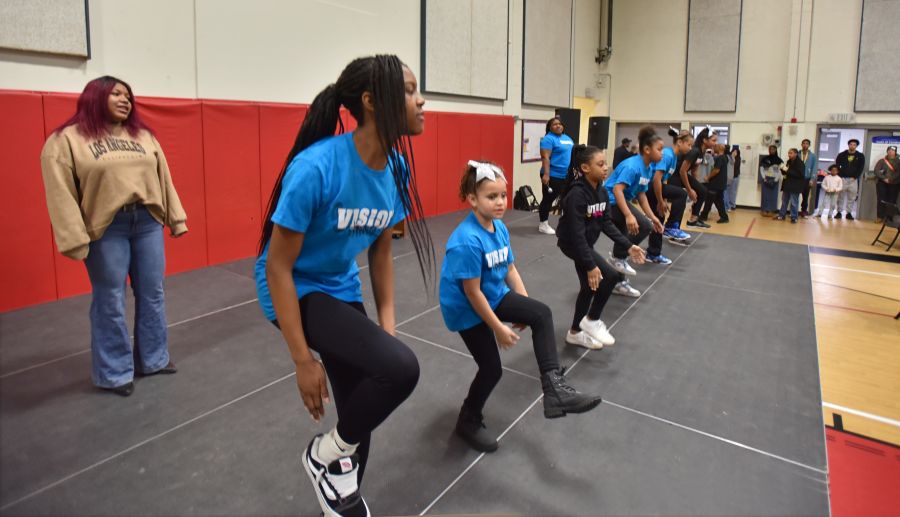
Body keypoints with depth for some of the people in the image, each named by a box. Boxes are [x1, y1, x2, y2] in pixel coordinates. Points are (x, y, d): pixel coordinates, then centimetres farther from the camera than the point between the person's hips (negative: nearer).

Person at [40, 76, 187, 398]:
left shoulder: (144, 136, 13)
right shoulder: (67, 140, -2)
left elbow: (164, 179, 13)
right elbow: (61, 194, -7)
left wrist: (176, 218, 10)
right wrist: (75, 240, -13)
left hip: (148, 222, 5)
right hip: (105, 229, -4)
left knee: (152, 294, 11)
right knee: (110, 301, 4)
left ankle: (154, 359, 27)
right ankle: (114, 373, 18)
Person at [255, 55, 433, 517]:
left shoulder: (396, 168, -8)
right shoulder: (316, 167, -29)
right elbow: (278, 267, -23)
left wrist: (386, 326, 1)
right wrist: (303, 361, -20)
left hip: (342, 290, 7)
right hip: (294, 290, -7)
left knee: (361, 415, 14)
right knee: (400, 367, -25)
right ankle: (327, 455, 5)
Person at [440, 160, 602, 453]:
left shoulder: (500, 228, -4)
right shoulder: (466, 241, -29)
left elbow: (510, 268, 7)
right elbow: (472, 292, -25)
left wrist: (525, 307, 4)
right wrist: (499, 329, -18)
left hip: (495, 295, 7)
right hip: (466, 309, -7)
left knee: (542, 314, -12)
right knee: (492, 369, 1)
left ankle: (554, 389, -11)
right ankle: (469, 422, 28)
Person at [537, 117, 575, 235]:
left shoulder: (567, 138, 15)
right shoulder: (548, 139, -10)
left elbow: (573, 154, 23)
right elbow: (545, 157, -19)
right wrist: (546, 174, -27)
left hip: (567, 176, 8)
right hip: (553, 176, -8)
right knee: (548, 199, 0)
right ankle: (543, 225, 8)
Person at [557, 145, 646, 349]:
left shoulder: (602, 191, -1)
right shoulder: (577, 194, -26)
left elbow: (606, 224, 5)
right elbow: (577, 233, -29)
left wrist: (628, 246, -1)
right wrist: (590, 265, -30)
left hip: (585, 244, 9)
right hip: (572, 243, -9)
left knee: (590, 287, 15)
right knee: (610, 275, -18)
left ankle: (575, 333, 31)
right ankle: (592, 320, 2)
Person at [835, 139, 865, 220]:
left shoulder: (860, 156, 5)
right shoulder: (842, 155, 5)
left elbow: (861, 168, 1)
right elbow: (836, 166, 7)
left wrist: (855, 177, -10)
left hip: (853, 179, 0)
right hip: (842, 178, 0)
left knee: (851, 197, 2)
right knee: (840, 196, 0)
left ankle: (849, 213, 8)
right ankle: (839, 212, 6)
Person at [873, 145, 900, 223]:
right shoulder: (882, 161, 6)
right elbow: (876, 170, -3)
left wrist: (891, 179, -17)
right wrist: (884, 178, -13)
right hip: (882, 183, 0)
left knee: (892, 201, -2)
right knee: (881, 200, -3)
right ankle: (880, 217, 2)